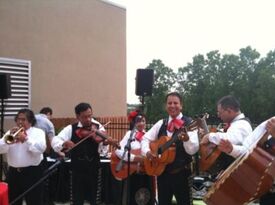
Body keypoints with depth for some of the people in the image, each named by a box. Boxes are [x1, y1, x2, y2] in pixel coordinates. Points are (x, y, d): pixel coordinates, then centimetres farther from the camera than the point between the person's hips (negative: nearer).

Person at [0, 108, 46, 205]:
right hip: (13, 173, 5)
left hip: (32, 172, -4)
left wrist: (26, 139, -21)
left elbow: (40, 149, -17)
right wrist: (8, 138, -15)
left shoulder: (38, 132, 1)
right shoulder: (11, 133, 13)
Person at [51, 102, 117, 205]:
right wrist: (64, 143, -33)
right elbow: (55, 141, -12)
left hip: (94, 169, 0)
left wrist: (106, 142, -35)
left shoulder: (98, 127, -3)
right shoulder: (71, 129, -2)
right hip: (78, 170, 0)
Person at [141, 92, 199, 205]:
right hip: (162, 171, 5)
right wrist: (147, 151, -10)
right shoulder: (161, 123, 7)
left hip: (181, 173, -5)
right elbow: (145, 138, 10)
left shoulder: (189, 123, -9)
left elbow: (192, 150, -18)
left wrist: (186, 138, -38)